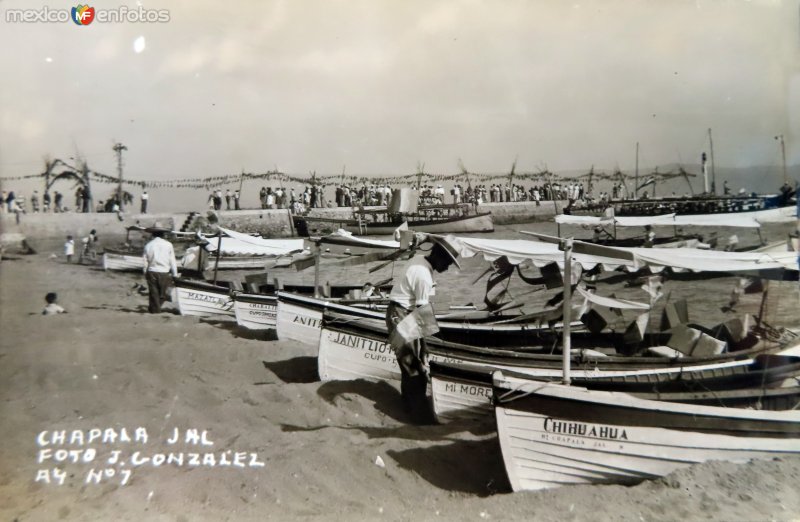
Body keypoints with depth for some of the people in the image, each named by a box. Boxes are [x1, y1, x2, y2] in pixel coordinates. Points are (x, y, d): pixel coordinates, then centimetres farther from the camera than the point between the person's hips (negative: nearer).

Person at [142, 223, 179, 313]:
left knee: (153, 292, 10)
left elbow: (145, 261, 3)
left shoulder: (148, 245, -1)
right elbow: (172, 261, -1)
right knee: (162, 292, 14)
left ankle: (155, 309, 14)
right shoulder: (168, 245, -4)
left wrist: (145, 273, 15)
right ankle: (157, 307, 22)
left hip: (152, 272, 1)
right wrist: (175, 274, 5)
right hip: (164, 272, -1)